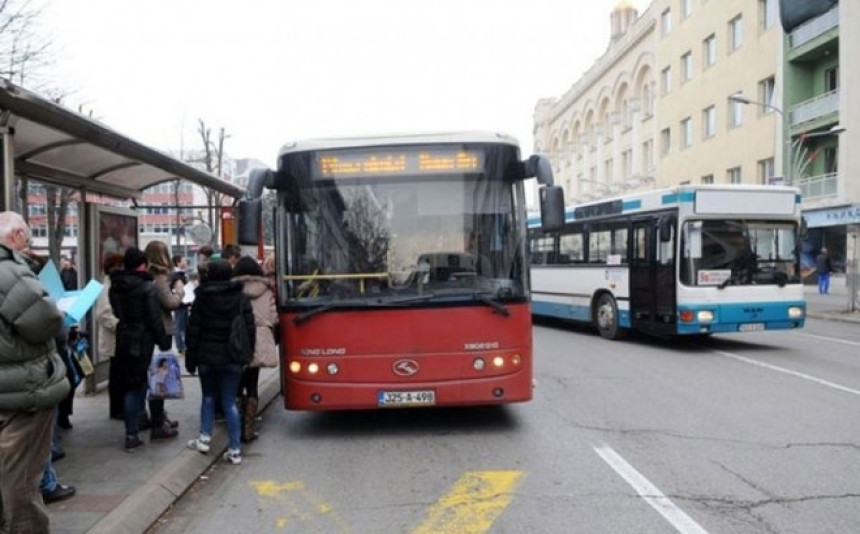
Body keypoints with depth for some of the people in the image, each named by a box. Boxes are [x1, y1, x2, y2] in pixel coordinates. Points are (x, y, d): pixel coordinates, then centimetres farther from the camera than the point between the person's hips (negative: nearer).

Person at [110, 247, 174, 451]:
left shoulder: (115, 287, 6)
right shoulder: (148, 287, -15)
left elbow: (117, 314, 11)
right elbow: (155, 319, -15)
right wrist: (164, 343, -9)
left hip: (124, 342, 6)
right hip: (145, 342, -6)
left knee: (132, 387, 10)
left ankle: (131, 436, 8)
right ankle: (158, 427, 23)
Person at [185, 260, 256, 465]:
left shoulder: (202, 298, -3)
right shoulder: (242, 299, -1)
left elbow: (193, 330, -1)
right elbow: (250, 329, -1)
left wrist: (190, 358, 5)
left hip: (206, 357, 0)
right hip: (232, 358, 0)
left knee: (208, 396, 21)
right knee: (230, 402, 3)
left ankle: (205, 438, 19)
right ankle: (235, 450, 2)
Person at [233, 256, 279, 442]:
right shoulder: (267, 292, 4)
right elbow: (274, 318, 4)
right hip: (259, 345, 2)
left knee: (237, 387, 8)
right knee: (252, 387, 9)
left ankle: (238, 428, 8)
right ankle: (249, 430, 10)